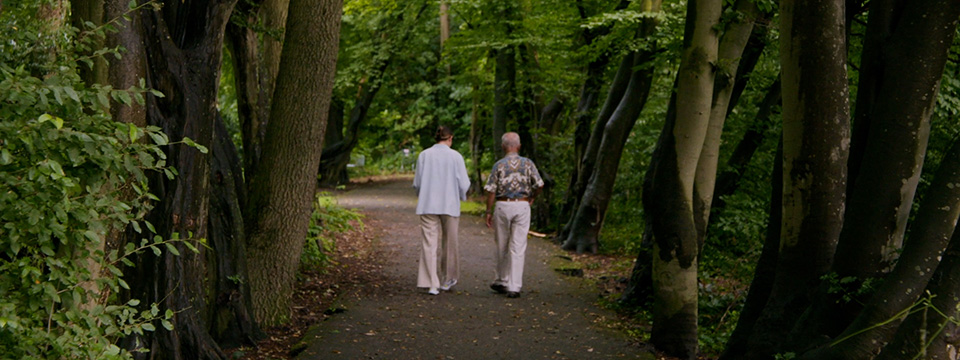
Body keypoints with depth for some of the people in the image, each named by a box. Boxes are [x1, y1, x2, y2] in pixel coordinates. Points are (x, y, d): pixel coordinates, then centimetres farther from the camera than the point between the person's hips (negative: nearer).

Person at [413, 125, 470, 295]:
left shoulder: (424, 155, 0)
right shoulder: (455, 156, -6)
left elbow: (417, 183, 3)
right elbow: (464, 184, -6)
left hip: (428, 205, 1)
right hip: (450, 205, -1)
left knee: (429, 243, 0)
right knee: (450, 242, 15)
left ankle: (431, 284, -8)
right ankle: (448, 279, 28)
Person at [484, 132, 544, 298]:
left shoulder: (499, 165, -4)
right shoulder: (528, 164, 0)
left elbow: (491, 191, -4)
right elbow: (539, 185, -3)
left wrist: (489, 212, 3)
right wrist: (532, 197, 15)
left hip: (503, 205, 0)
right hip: (522, 206, 0)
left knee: (502, 247, 14)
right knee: (518, 248, 0)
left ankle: (501, 282, 26)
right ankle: (514, 287, -5)